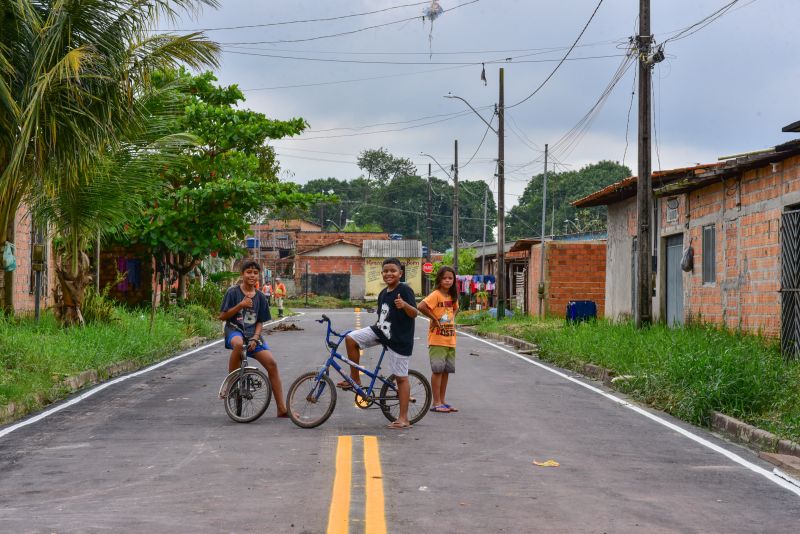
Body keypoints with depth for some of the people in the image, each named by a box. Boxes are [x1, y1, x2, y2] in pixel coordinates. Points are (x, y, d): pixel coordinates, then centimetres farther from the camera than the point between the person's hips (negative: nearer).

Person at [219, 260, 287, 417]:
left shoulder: (260, 296, 9)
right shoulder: (233, 292, -2)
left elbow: (260, 322, 12)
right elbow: (222, 316, -4)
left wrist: (255, 338, -6)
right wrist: (240, 305, -15)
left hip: (252, 334, 4)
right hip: (234, 330, -4)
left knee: (271, 364, -11)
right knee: (238, 343, -41)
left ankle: (282, 409, -6)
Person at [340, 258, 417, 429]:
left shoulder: (405, 290, -13)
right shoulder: (383, 293, 11)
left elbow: (414, 313, -22)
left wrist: (404, 305, -41)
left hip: (399, 339, -7)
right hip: (381, 332, 7)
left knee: (401, 377, -2)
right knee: (351, 338, -7)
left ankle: (403, 419, 4)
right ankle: (355, 379, 5)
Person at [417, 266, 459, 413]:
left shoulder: (452, 296, 10)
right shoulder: (436, 294, -13)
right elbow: (421, 306, -27)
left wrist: (452, 318, 11)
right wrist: (434, 319, -17)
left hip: (450, 339, 7)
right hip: (437, 339, -7)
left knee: (446, 370, 11)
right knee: (438, 370, -6)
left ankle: (442, 401, 19)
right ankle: (436, 403, -1)